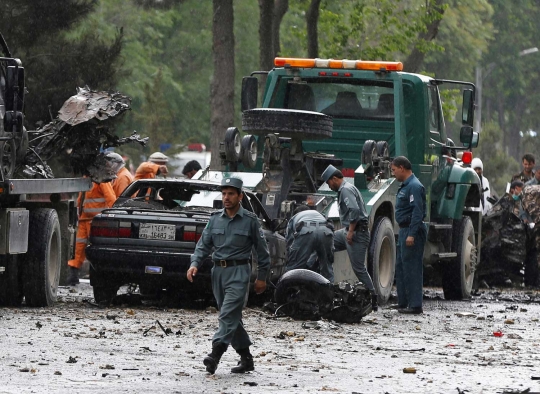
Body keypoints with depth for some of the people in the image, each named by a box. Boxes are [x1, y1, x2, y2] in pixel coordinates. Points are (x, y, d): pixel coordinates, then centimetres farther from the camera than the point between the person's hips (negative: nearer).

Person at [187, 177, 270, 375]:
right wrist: (195, 264, -8)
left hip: (239, 271, -5)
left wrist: (262, 277, 4)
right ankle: (246, 357, 19)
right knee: (232, 317, 10)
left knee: (228, 314, -18)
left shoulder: (250, 220, -1)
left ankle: (216, 353, -30)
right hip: (218, 271, 5)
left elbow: (261, 250, 5)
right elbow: (204, 245, 9)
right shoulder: (215, 219, 10)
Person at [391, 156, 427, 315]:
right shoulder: (405, 186, 18)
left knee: (411, 268, -9)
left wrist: (412, 234, -26)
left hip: (412, 230, -11)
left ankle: (415, 305, -8)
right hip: (404, 230, 11)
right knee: (401, 267, 14)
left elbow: (417, 212, -22)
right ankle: (403, 303, 19)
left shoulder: (414, 186, -15)